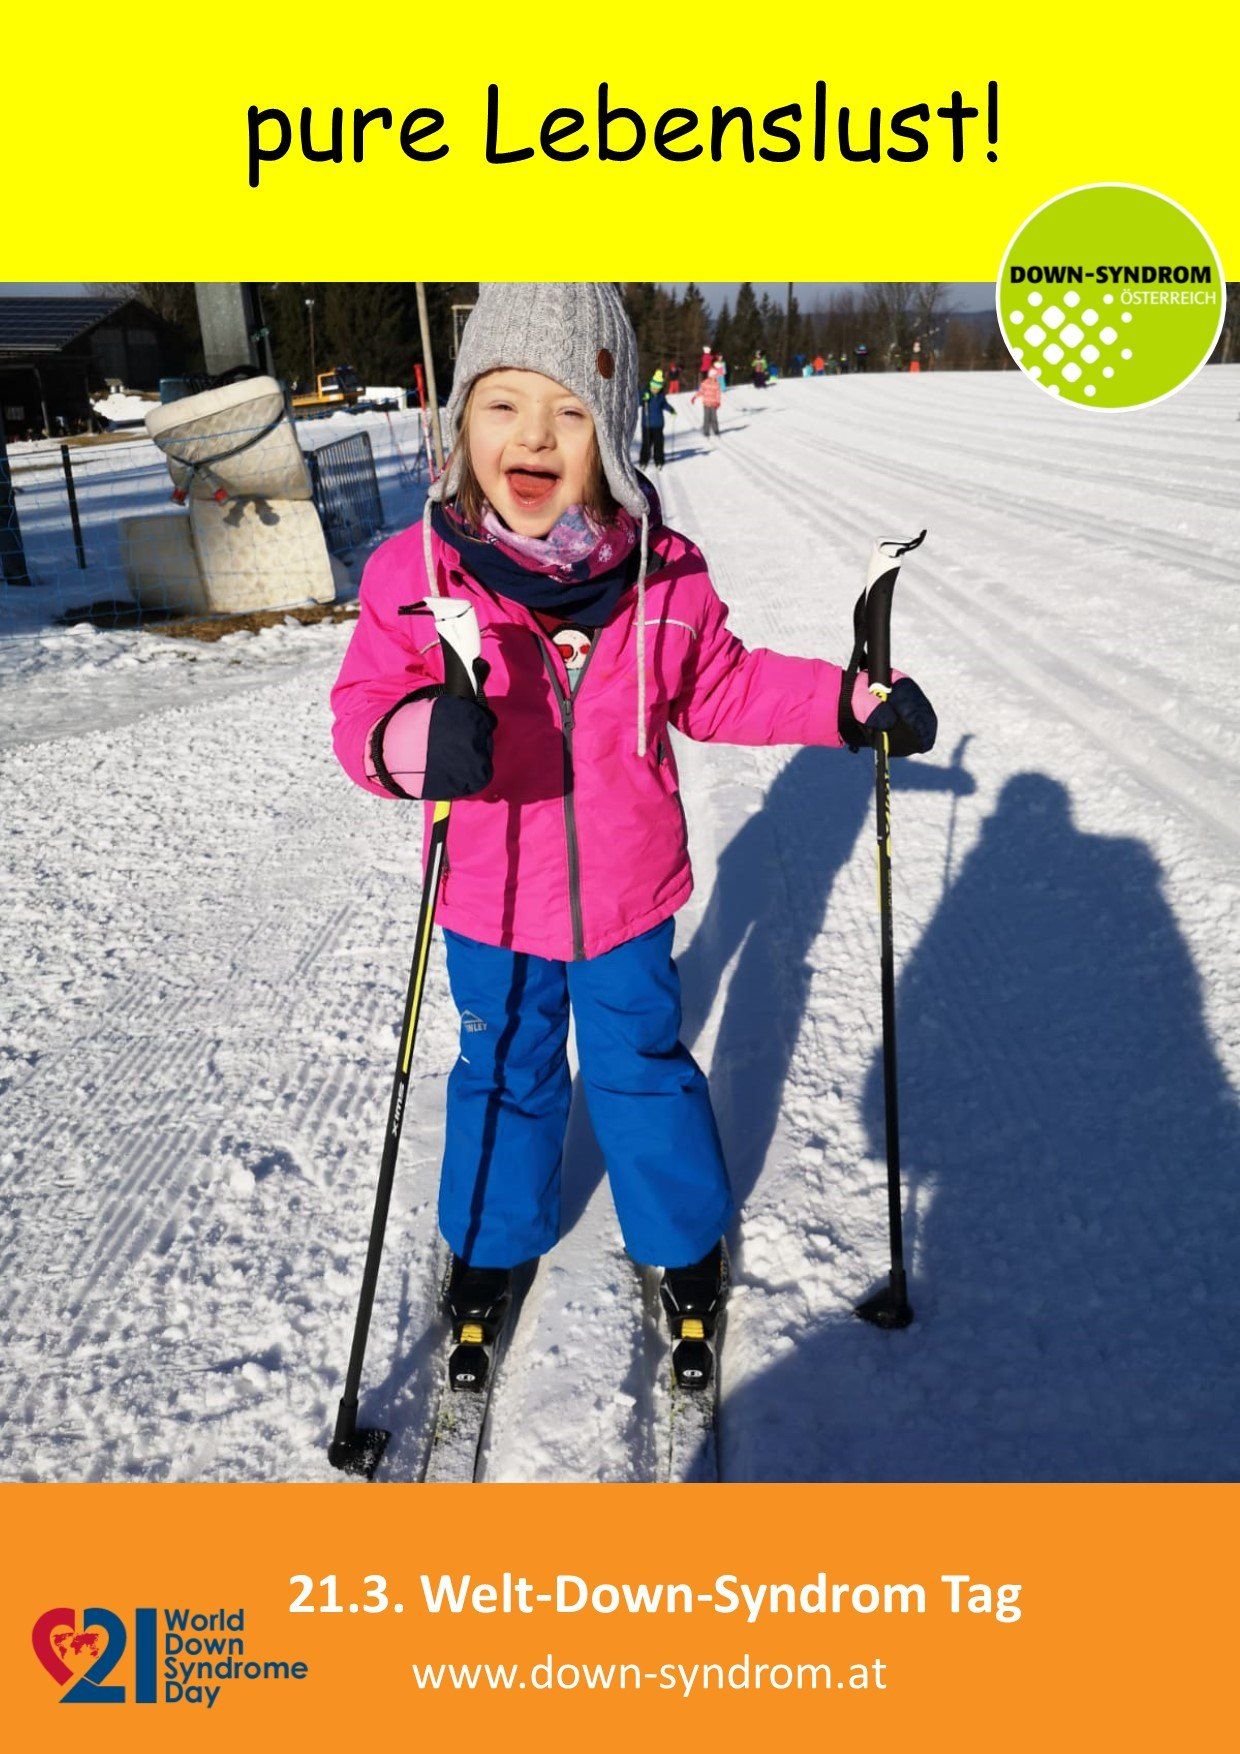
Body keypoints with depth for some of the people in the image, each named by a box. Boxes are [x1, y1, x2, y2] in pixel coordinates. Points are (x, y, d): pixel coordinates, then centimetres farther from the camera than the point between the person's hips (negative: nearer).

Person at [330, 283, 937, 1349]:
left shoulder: (665, 578, -10)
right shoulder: (415, 572, -15)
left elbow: (723, 689, 5)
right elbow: (365, 707, -14)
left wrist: (853, 701, -3)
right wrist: (412, 739, -38)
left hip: (626, 895, 0)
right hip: (491, 903, 0)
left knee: (641, 1069, 17)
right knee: (504, 1073, 20)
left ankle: (685, 1238, 44)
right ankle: (490, 1236, 47)